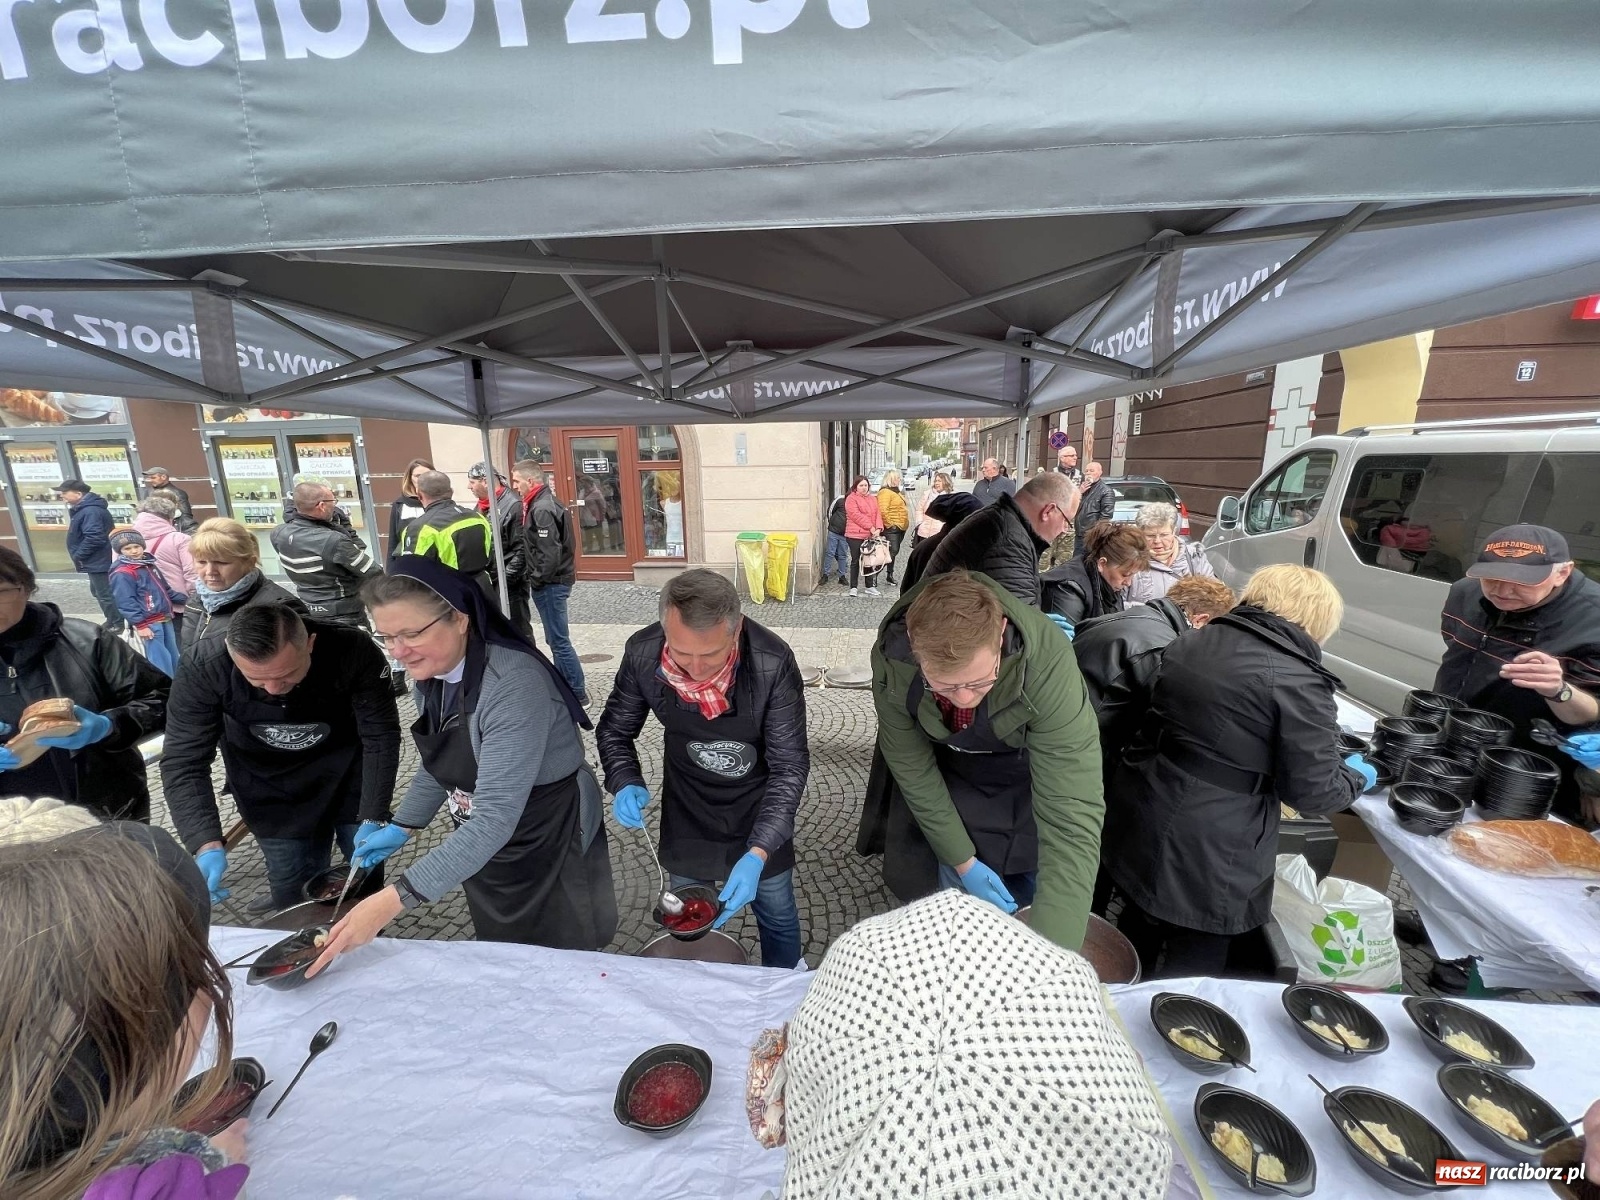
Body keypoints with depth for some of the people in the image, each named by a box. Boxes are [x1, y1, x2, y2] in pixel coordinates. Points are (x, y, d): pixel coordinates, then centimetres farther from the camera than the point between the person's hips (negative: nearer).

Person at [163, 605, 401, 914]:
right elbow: (183, 762, -23)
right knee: (295, 894, 3)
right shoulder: (204, 669, -28)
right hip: (271, 788, 1)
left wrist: (374, 819, -27)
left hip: (349, 775, 0)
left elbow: (381, 737, -25)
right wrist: (207, 844, -35)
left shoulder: (353, 651, -33)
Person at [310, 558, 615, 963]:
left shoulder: (513, 683, -32)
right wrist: (401, 827, 9)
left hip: (551, 847, -7)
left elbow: (496, 818, -35)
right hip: (478, 847, 7)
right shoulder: (431, 673, -5)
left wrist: (393, 900, -37)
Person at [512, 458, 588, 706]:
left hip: (550, 584, -10)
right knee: (556, 640, 16)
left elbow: (550, 554, -25)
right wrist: (536, 579, 14)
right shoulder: (546, 502, 13)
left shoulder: (542, 509, -18)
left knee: (559, 641, -3)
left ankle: (578, 695, 4)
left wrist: (535, 581, -13)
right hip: (553, 581, 10)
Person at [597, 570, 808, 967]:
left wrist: (758, 853, -34)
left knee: (777, 917, 21)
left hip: (759, 814, -1)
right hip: (685, 815, 2)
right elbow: (614, 730, -6)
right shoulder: (642, 653, -25)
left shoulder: (773, 662, -33)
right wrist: (625, 784, -25)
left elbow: (790, 764, -24)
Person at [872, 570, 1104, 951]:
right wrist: (962, 860, -13)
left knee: (1037, 900, 9)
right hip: (947, 772, 1)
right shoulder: (891, 656, -32)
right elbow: (911, 766, -17)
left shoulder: (1047, 662, -40)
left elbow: (1072, 810, -40)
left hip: (1037, 773, -1)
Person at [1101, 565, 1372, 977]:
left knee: (1136, 950, 26)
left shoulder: (1190, 642, 4)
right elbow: (1312, 791, -10)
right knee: (1189, 977, 14)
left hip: (1138, 825, 7)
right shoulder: (1299, 683, -16)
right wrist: (1356, 777, 11)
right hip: (1207, 857, -7)